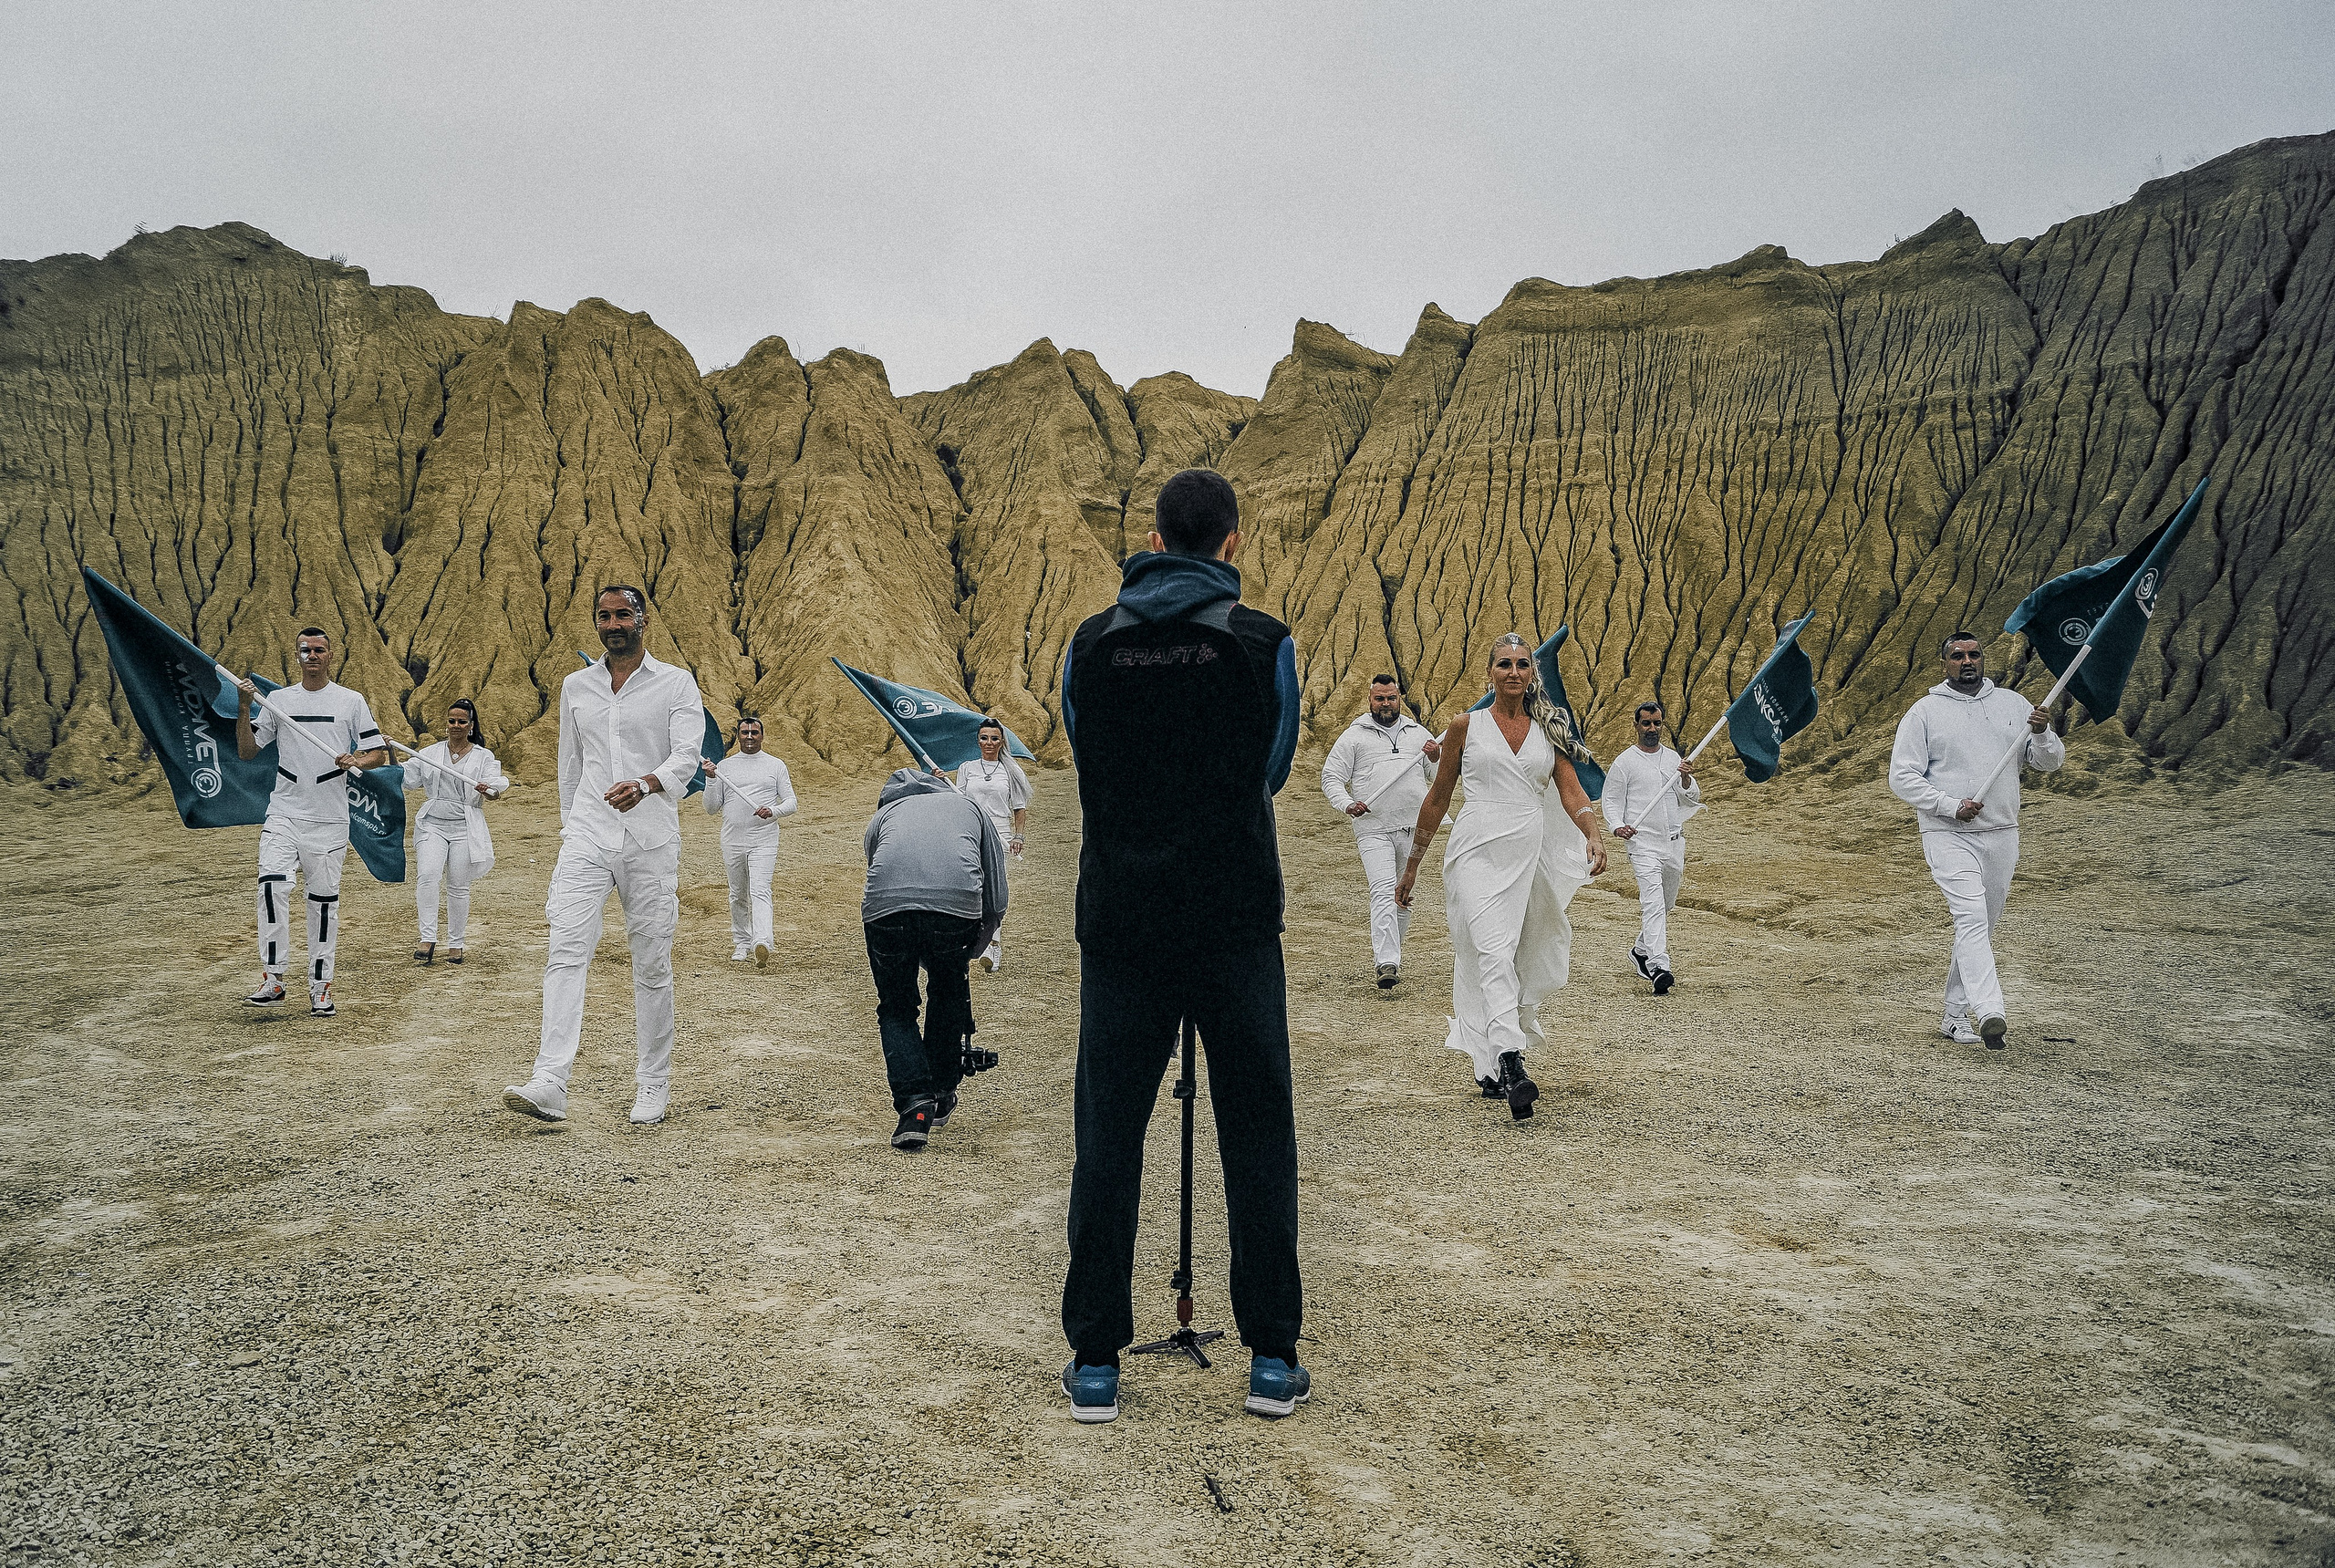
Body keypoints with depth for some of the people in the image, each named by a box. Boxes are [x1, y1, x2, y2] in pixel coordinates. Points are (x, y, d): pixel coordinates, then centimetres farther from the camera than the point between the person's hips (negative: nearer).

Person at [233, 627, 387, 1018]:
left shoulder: (352, 702, 5)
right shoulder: (276, 699, 10)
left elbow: (378, 753, 5)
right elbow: (247, 752, 9)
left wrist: (355, 760, -17)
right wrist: (244, 710, -5)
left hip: (329, 820, -1)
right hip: (283, 814, 1)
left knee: (324, 901, 3)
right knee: (272, 885, -19)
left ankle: (320, 989, 11)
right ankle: (272, 981, -14)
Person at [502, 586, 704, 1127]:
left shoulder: (676, 684, 2)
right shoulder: (575, 687, 15)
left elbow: (687, 756, -12)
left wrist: (646, 784, -32)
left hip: (651, 842, -2)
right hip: (588, 838, 3)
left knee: (653, 966, 2)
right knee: (566, 951, -14)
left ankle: (653, 1087, 13)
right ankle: (549, 1086, -21)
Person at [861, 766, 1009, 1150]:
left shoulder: (882, 814, 35)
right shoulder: (970, 808, 34)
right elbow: (996, 904, 26)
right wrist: (967, 955, 36)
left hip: (885, 903, 0)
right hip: (956, 901, 0)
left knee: (895, 1007, 19)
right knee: (949, 996, 26)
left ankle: (914, 1106, 4)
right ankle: (941, 1096, 34)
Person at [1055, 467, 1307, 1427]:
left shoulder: (1090, 644, 4)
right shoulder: (1263, 644, -2)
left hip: (1119, 916, 2)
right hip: (1234, 918, -1)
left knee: (1107, 1136, 8)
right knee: (1258, 1132, 8)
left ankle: (1095, 1364, 13)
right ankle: (1272, 1359, 14)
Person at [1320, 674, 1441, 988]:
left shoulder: (1418, 733, 15)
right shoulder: (1355, 736, 5)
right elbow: (1331, 776, 4)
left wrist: (1437, 758, -3)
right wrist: (1347, 804, -14)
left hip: (1412, 829, 4)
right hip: (1374, 830, -4)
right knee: (1384, 892, -17)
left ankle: (1388, 951, 29)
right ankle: (1387, 964, -23)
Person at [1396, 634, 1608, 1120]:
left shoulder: (1549, 730, 13)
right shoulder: (1466, 727, 6)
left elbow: (1573, 791, 3)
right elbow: (1437, 799, 11)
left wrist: (1594, 836, -18)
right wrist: (1411, 866, 13)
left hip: (1531, 856, 4)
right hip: (1478, 855, -4)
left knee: (1527, 966, 8)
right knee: (1494, 954, -21)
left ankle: (1489, 1069, 24)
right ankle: (1510, 1067, -31)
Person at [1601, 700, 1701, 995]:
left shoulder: (1674, 758, 13)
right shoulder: (1624, 762, 0)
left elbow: (1692, 800, 12)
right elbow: (1611, 800, 0)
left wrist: (1685, 778, -8)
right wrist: (1617, 826, -18)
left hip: (1674, 843, 6)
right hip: (1642, 842, -5)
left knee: (1666, 904, 15)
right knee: (1653, 902, -20)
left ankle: (1640, 950, 35)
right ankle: (1658, 966, -28)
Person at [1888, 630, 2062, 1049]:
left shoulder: (2012, 704, 10)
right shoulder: (1925, 712, -1)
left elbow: (2050, 762, 8)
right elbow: (1902, 778, -5)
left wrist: (2042, 734, -14)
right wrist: (1952, 806, -17)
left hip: (2002, 836, 5)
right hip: (1949, 836, -5)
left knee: (1982, 927, 10)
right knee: (1972, 920, -20)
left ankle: (1955, 1016, 20)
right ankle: (1991, 1014, -32)